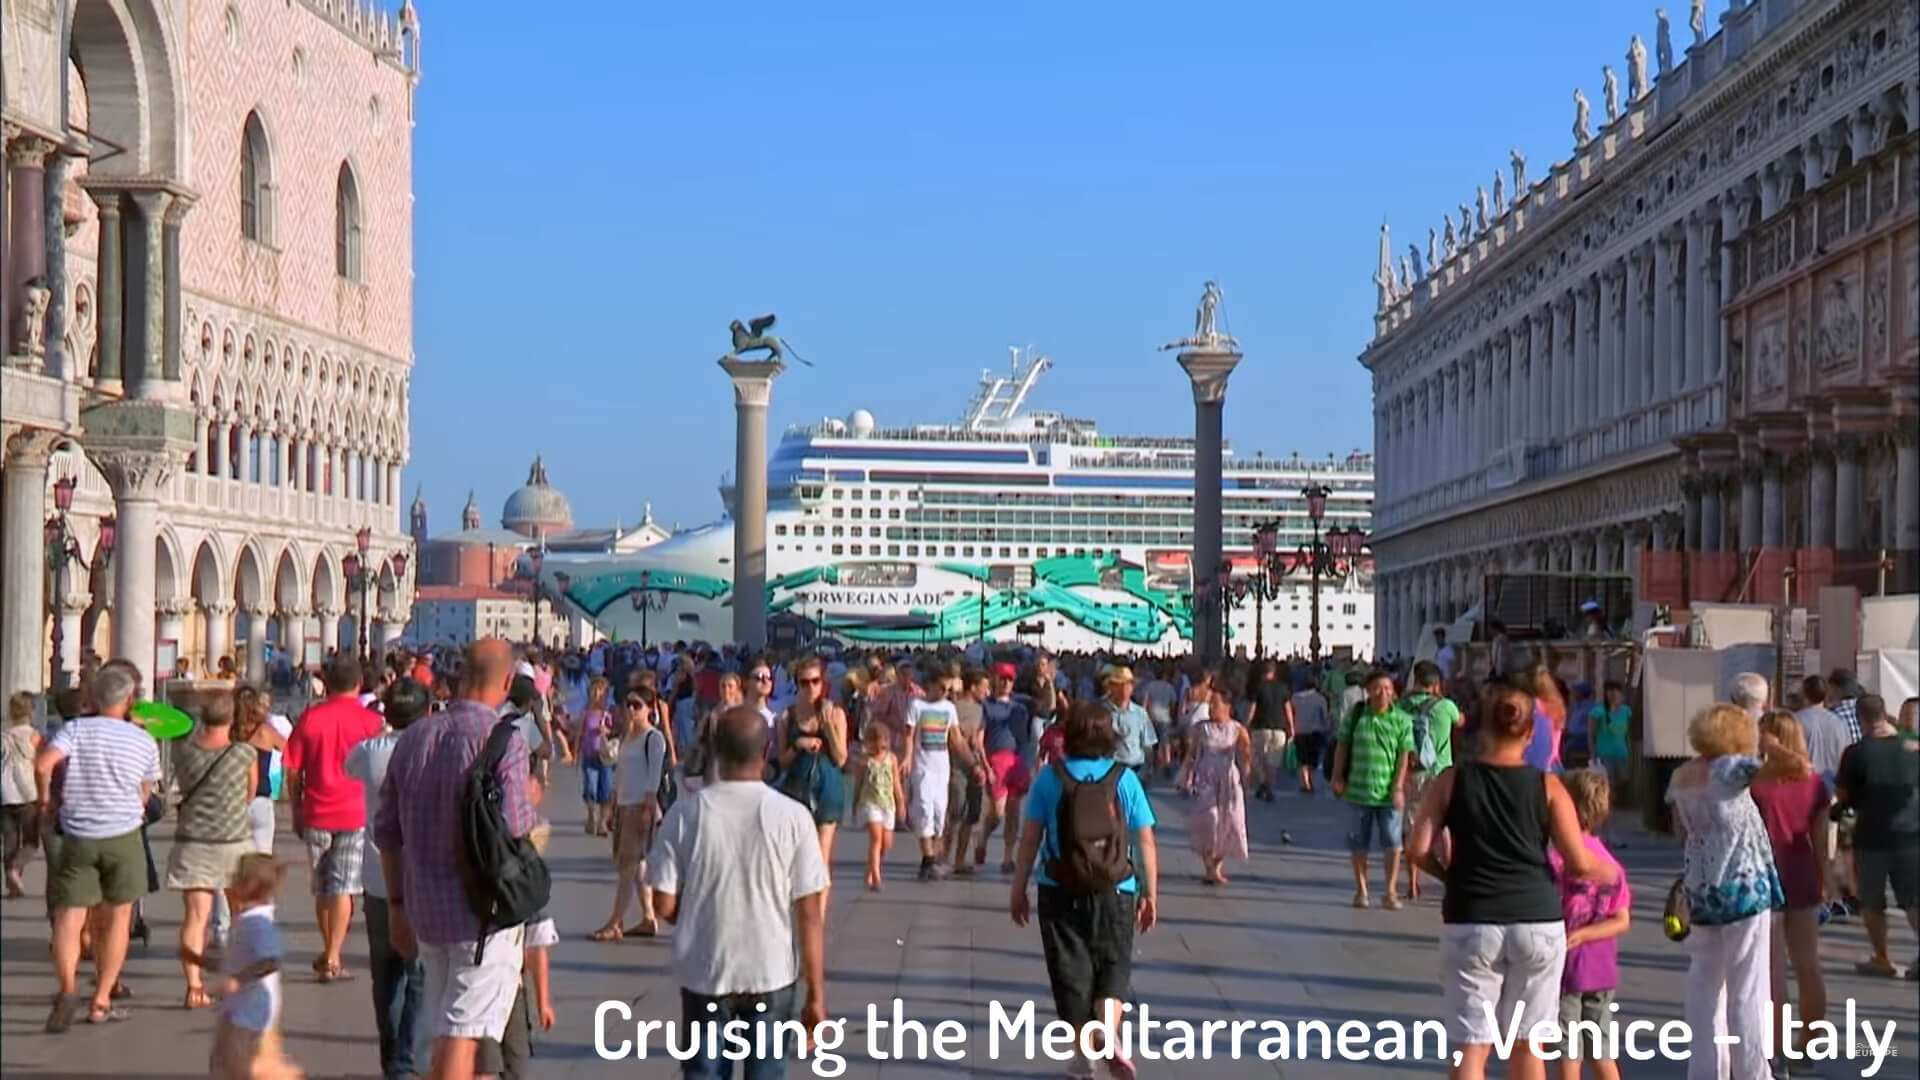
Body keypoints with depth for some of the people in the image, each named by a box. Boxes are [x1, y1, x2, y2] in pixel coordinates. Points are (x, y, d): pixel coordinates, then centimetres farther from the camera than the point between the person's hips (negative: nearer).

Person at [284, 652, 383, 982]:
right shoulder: (370, 720, -5)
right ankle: (332, 959, -4)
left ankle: (328, 952, 28)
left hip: (316, 815, 2)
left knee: (322, 888, 16)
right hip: (355, 814, -2)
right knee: (343, 889, 0)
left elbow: (292, 771, 3)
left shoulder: (310, 718, 0)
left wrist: (297, 811, 14)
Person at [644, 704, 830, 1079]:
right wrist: (816, 994, -2)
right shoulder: (792, 817, -10)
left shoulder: (686, 813, -9)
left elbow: (664, 904, -5)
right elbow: (810, 913, -9)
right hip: (772, 975, 0)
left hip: (704, 974, 1)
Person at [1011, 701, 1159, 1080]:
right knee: (1112, 968, 13)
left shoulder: (1050, 777, -5)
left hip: (1060, 892, 0)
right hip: (1115, 892, 0)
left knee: (1071, 973, 10)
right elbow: (1145, 841, -3)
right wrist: (1151, 893, 5)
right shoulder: (1125, 779, -4)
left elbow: (1030, 838, -3)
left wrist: (1018, 888, 5)